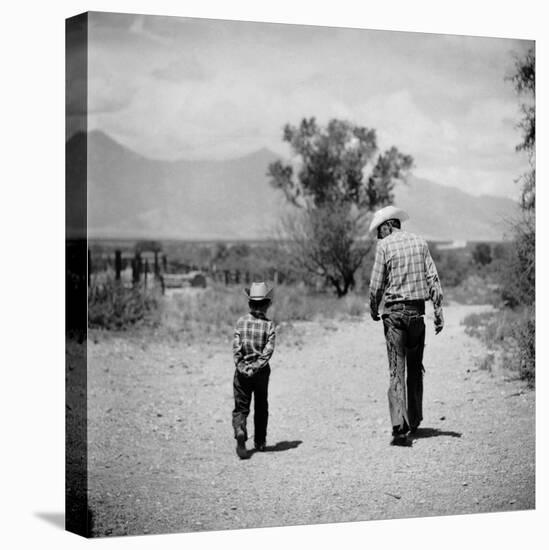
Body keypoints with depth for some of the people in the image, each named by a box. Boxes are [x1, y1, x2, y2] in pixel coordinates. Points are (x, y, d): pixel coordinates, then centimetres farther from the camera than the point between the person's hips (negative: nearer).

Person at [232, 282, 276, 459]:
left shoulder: (241, 322, -4)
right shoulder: (269, 325, -6)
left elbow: (236, 347, -11)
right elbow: (268, 351, -13)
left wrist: (241, 367, -10)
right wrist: (255, 368, -12)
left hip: (242, 371, 0)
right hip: (261, 371, 0)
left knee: (241, 407, 5)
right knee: (261, 406, 18)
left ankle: (240, 433, -22)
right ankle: (260, 442, 25)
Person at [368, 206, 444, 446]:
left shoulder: (385, 246, -4)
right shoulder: (420, 242, 8)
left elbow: (376, 285, -6)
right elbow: (433, 279, 3)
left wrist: (373, 310, 10)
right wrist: (438, 312, 4)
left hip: (395, 311, -4)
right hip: (417, 311, 4)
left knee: (396, 370, -4)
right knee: (415, 368, 17)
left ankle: (399, 428, -13)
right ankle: (414, 421, 25)